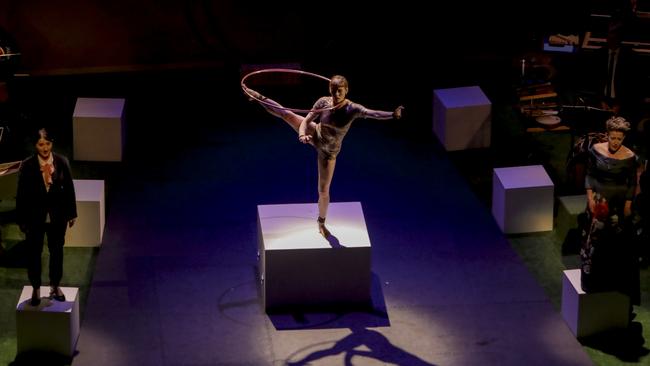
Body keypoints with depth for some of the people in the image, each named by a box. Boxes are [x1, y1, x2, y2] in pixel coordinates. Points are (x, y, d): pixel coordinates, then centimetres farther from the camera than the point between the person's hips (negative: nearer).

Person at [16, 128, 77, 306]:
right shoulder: (27, 165, -14)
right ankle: (35, 289, 29)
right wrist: (21, 220, -7)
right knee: (34, 253, 11)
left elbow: (69, 188, -1)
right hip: (35, 216, -1)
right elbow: (21, 194, -8)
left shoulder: (62, 162, -9)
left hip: (57, 215, 2)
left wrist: (71, 213, 2)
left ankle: (55, 286, 36)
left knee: (57, 251, 16)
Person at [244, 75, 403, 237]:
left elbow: (372, 113, -46)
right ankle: (260, 98, 29)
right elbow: (306, 121, -18)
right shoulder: (323, 102, -22)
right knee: (285, 114, 0)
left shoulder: (352, 109, -30)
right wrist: (302, 134, -41)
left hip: (328, 152, -1)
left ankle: (321, 222, 32)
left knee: (323, 191, 7)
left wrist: (393, 115, -64)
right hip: (315, 135, 2)